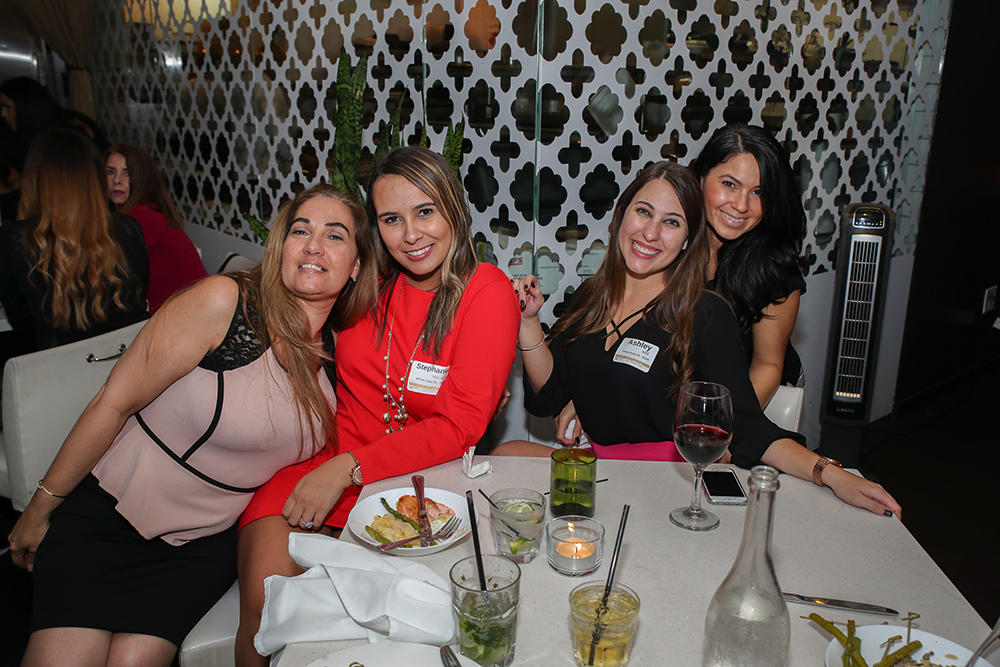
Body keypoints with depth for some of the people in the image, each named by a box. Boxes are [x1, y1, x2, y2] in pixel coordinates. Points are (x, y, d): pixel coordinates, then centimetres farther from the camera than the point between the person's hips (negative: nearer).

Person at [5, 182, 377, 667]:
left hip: (206, 543, 3)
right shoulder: (223, 301, -19)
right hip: (108, 512, -2)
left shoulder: (338, 354, -3)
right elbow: (114, 403, -13)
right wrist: (40, 508, -5)